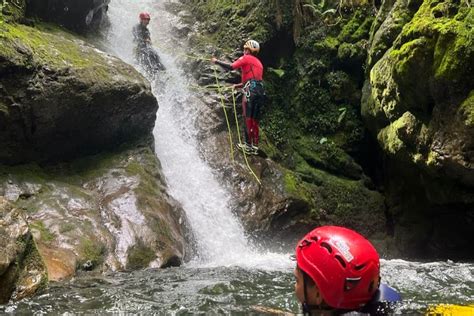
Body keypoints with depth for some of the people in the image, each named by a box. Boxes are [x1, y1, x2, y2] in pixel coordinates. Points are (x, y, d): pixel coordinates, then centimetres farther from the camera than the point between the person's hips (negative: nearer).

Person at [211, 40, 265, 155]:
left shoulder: (246, 58, 4)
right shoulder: (258, 62, 28)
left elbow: (231, 67, -7)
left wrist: (216, 61, 4)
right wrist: (239, 85, 33)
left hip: (251, 91, -7)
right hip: (261, 91, 8)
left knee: (247, 118, -6)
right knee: (255, 120, 9)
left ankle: (248, 144, -7)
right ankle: (255, 146, 8)